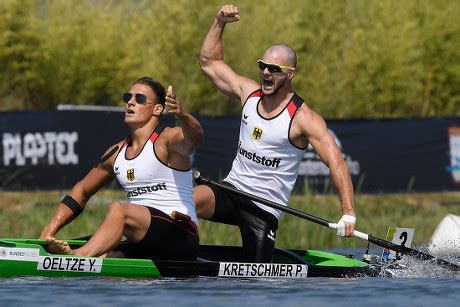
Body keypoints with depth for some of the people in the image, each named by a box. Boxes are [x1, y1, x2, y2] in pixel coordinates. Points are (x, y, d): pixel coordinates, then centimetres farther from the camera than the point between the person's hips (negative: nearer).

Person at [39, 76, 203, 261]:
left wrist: (182, 115, -49)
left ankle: (80, 256, -45)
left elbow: (194, 137, -26)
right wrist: (49, 232, 17)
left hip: (182, 236, -7)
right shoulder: (117, 153, 18)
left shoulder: (167, 140, -2)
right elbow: (81, 192, 26)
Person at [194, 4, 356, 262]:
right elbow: (210, 62, 18)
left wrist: (348, 214, -31)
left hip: (265, 209, -4)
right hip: (231, 190, 4)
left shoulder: (304, 119, -13)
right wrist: (220, 23, 5)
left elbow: (336, 163, -20)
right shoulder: (249, 93, 5)